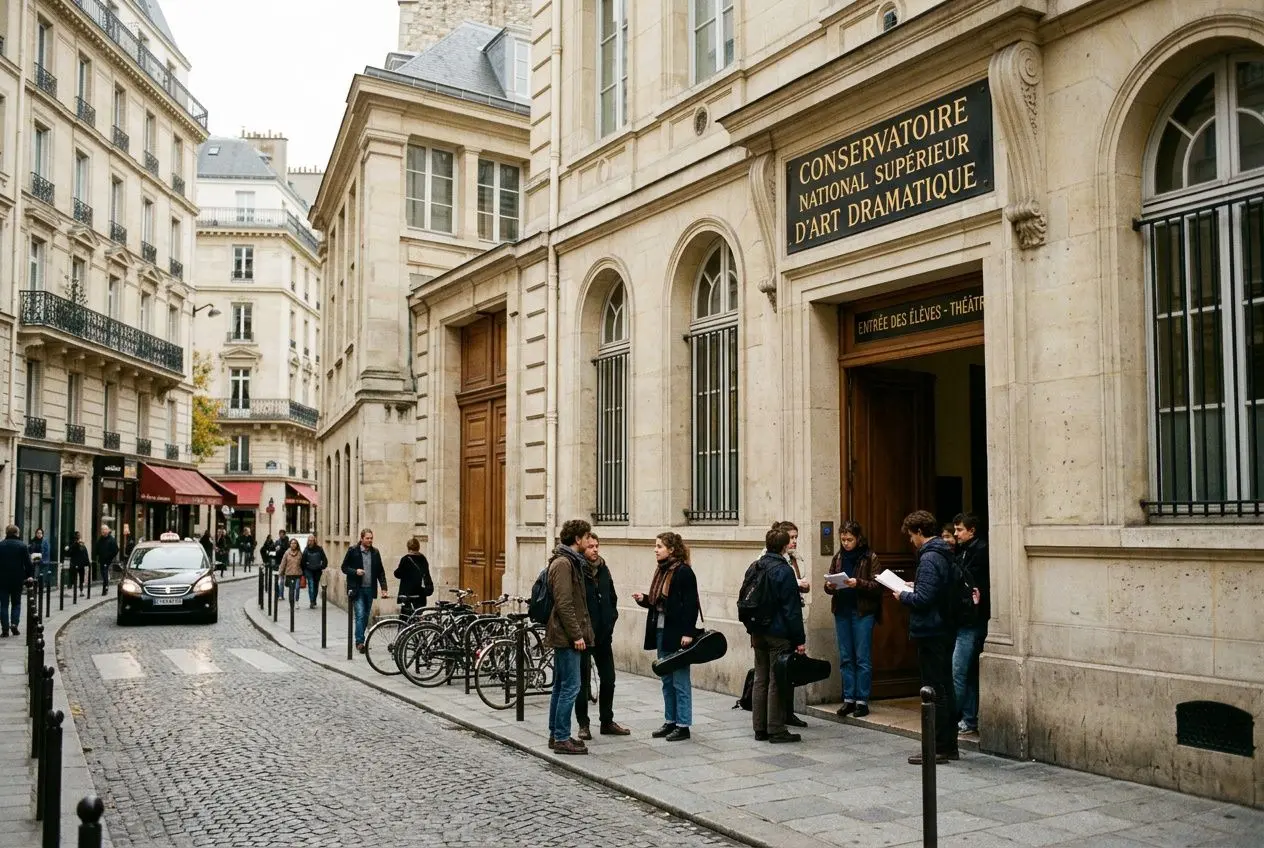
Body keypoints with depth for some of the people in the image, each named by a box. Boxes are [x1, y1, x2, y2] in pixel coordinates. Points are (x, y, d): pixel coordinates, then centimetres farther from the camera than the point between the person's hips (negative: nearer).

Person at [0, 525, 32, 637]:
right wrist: (30, 576, 5)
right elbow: (28, 563, -5)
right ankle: (14, 623, -3)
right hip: (18, 580, 0)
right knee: (16, 603, 14)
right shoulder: (23, 546, -4)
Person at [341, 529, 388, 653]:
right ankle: (360, 642, -10)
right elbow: (344, 567, 2)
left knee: (366, 616, 10)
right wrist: (355, 571, -17)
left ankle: (360, 640, 22)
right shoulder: (352, 550, -3)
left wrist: (383, 588, 2)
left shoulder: (375, 552, 8)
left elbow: (380, 571, 11)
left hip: (370, 589, 4)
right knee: (360, 615, -12)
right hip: (357, 589, -4)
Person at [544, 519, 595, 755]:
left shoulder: (570, 561, 17)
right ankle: (562, 739, -2)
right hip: (566, 636, -11)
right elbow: (563, 604, -21)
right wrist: (576, 635, -20)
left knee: (561, 687, 14)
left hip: (565, 636, 11)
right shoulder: (563, 563, -15)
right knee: (570, 687, -7)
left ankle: (556, 735, 20)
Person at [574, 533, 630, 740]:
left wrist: (611, 620, 8)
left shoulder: (604, 570, 8)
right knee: (583, 682, 4)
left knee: (608, 679, 12)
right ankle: (583, 725, 15)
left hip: (603, 635, 6)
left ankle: (607, 721, 25)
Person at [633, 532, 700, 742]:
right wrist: (643, 599, 0)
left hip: (677, 634, -9)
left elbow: (691, 604, -16)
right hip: (661, 632, 9)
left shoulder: (683, 572, -13)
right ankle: (670, 722, 23)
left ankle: (683, 726, 7)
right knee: (667, 680, 14)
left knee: (680, 681, -1)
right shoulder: (662, 571, 12)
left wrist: (688, 632, -20)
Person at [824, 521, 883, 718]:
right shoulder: (838, 558, 10)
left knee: (863, 658, 0)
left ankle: (862, 700, 7)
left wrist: (858, 583, -24)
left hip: (863, 612, -5)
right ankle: (849, 699, 16)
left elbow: (877, 586, -10)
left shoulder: (870, 557, -4)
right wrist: (829, 586, -10)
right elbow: (829, 585, 12)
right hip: (842, 612, 5)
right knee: (845, 658, 9)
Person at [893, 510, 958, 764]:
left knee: (934, 690, -3)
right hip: (945, 631, 10)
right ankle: (949, 745, 21)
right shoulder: (944, 555, 12)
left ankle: (937, 748, 3)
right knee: (945, 689, 14)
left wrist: (903, 596, -6)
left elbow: (923, 599, -23)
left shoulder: (929, 558, -18)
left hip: (930, 633, -10)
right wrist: (914, 588, 13)